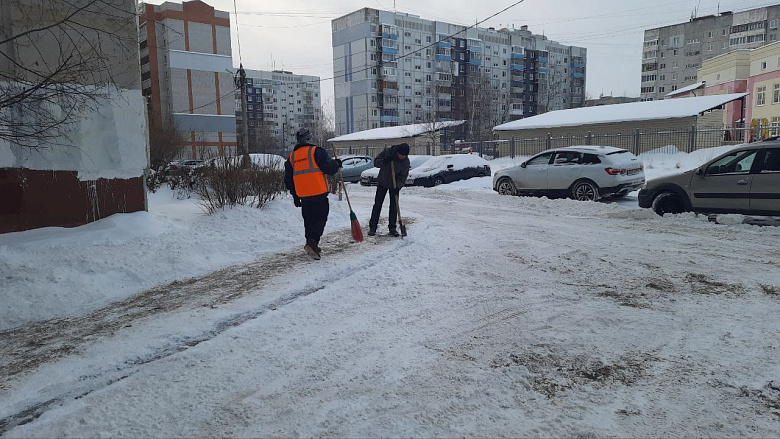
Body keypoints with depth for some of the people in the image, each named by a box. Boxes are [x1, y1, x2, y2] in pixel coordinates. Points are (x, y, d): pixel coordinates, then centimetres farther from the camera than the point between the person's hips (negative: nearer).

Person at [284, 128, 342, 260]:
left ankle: (312, 246, 22)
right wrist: (337, 164, 10)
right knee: (320, 218, -1)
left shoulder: (292, 156, 13)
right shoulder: (316, 151, -6)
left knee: (309, 220, 17)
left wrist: (295, 196, 25)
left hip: (303, 195, 6)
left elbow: (288, 179, 17)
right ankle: (312, 242, -19)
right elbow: (329, 168, -11)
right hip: (318, 193, -5)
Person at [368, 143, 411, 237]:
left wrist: (398, 186, -30)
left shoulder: (406, 162, -20)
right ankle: (372, 227, 5)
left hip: (395, 185, 0)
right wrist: (384, 161, -34)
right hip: (382, 182, 0)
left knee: (394, 207, -1)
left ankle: (392, 228, 9)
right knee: (377, 205, 1)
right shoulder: (387, 152, -20)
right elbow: (375, 162, -14)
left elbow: (403, 176, -15)